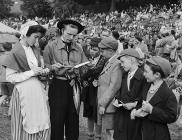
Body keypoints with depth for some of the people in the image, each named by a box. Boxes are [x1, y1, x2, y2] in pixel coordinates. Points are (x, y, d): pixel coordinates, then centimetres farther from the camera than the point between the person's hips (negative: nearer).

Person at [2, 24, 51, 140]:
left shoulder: (35, 50, 10)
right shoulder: (16, 52, -10)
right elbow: (9, 77, -12)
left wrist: (43, 72, -1)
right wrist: (31, 72, -16)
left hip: (38, 91, 6)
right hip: (24, 93, -6)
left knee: (43, 126, 4)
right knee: (26, 128, 1)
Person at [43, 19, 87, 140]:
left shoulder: (78, 49, 12)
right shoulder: (51, 46, 0)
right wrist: (53, 67, -22)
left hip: (73, 87, 3)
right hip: (57, 86, -3)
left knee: (73, 121, 5)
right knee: (57, 121, -1)